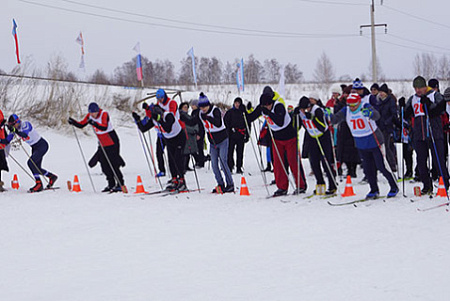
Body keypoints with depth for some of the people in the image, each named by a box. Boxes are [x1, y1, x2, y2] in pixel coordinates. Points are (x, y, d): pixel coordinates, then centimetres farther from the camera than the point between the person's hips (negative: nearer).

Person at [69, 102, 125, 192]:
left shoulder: (104, 114, -21)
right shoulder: (89, 116, -1)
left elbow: (104, 127, -36)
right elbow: (81, 125, 2)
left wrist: (94, 123, -48)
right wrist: (73, 122, -15)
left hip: (112, 142, -7)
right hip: (102, 143, 7)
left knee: (113, 164, -8)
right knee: (104, 165, 7)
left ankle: (120, 185, -2)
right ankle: (111, 184, 17)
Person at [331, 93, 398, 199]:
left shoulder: (365, 107, -19)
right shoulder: (346, 111, -4)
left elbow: (377, 116, -36)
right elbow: (336, 119, -11)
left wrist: (370, 113, -57)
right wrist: (329, 116, -32)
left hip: (374, 142, -5)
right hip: (361, 145, 5)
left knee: (382, 166, -3)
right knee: (368, 169, 9)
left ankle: (394, 188, 12)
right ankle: (374, 190, 24)